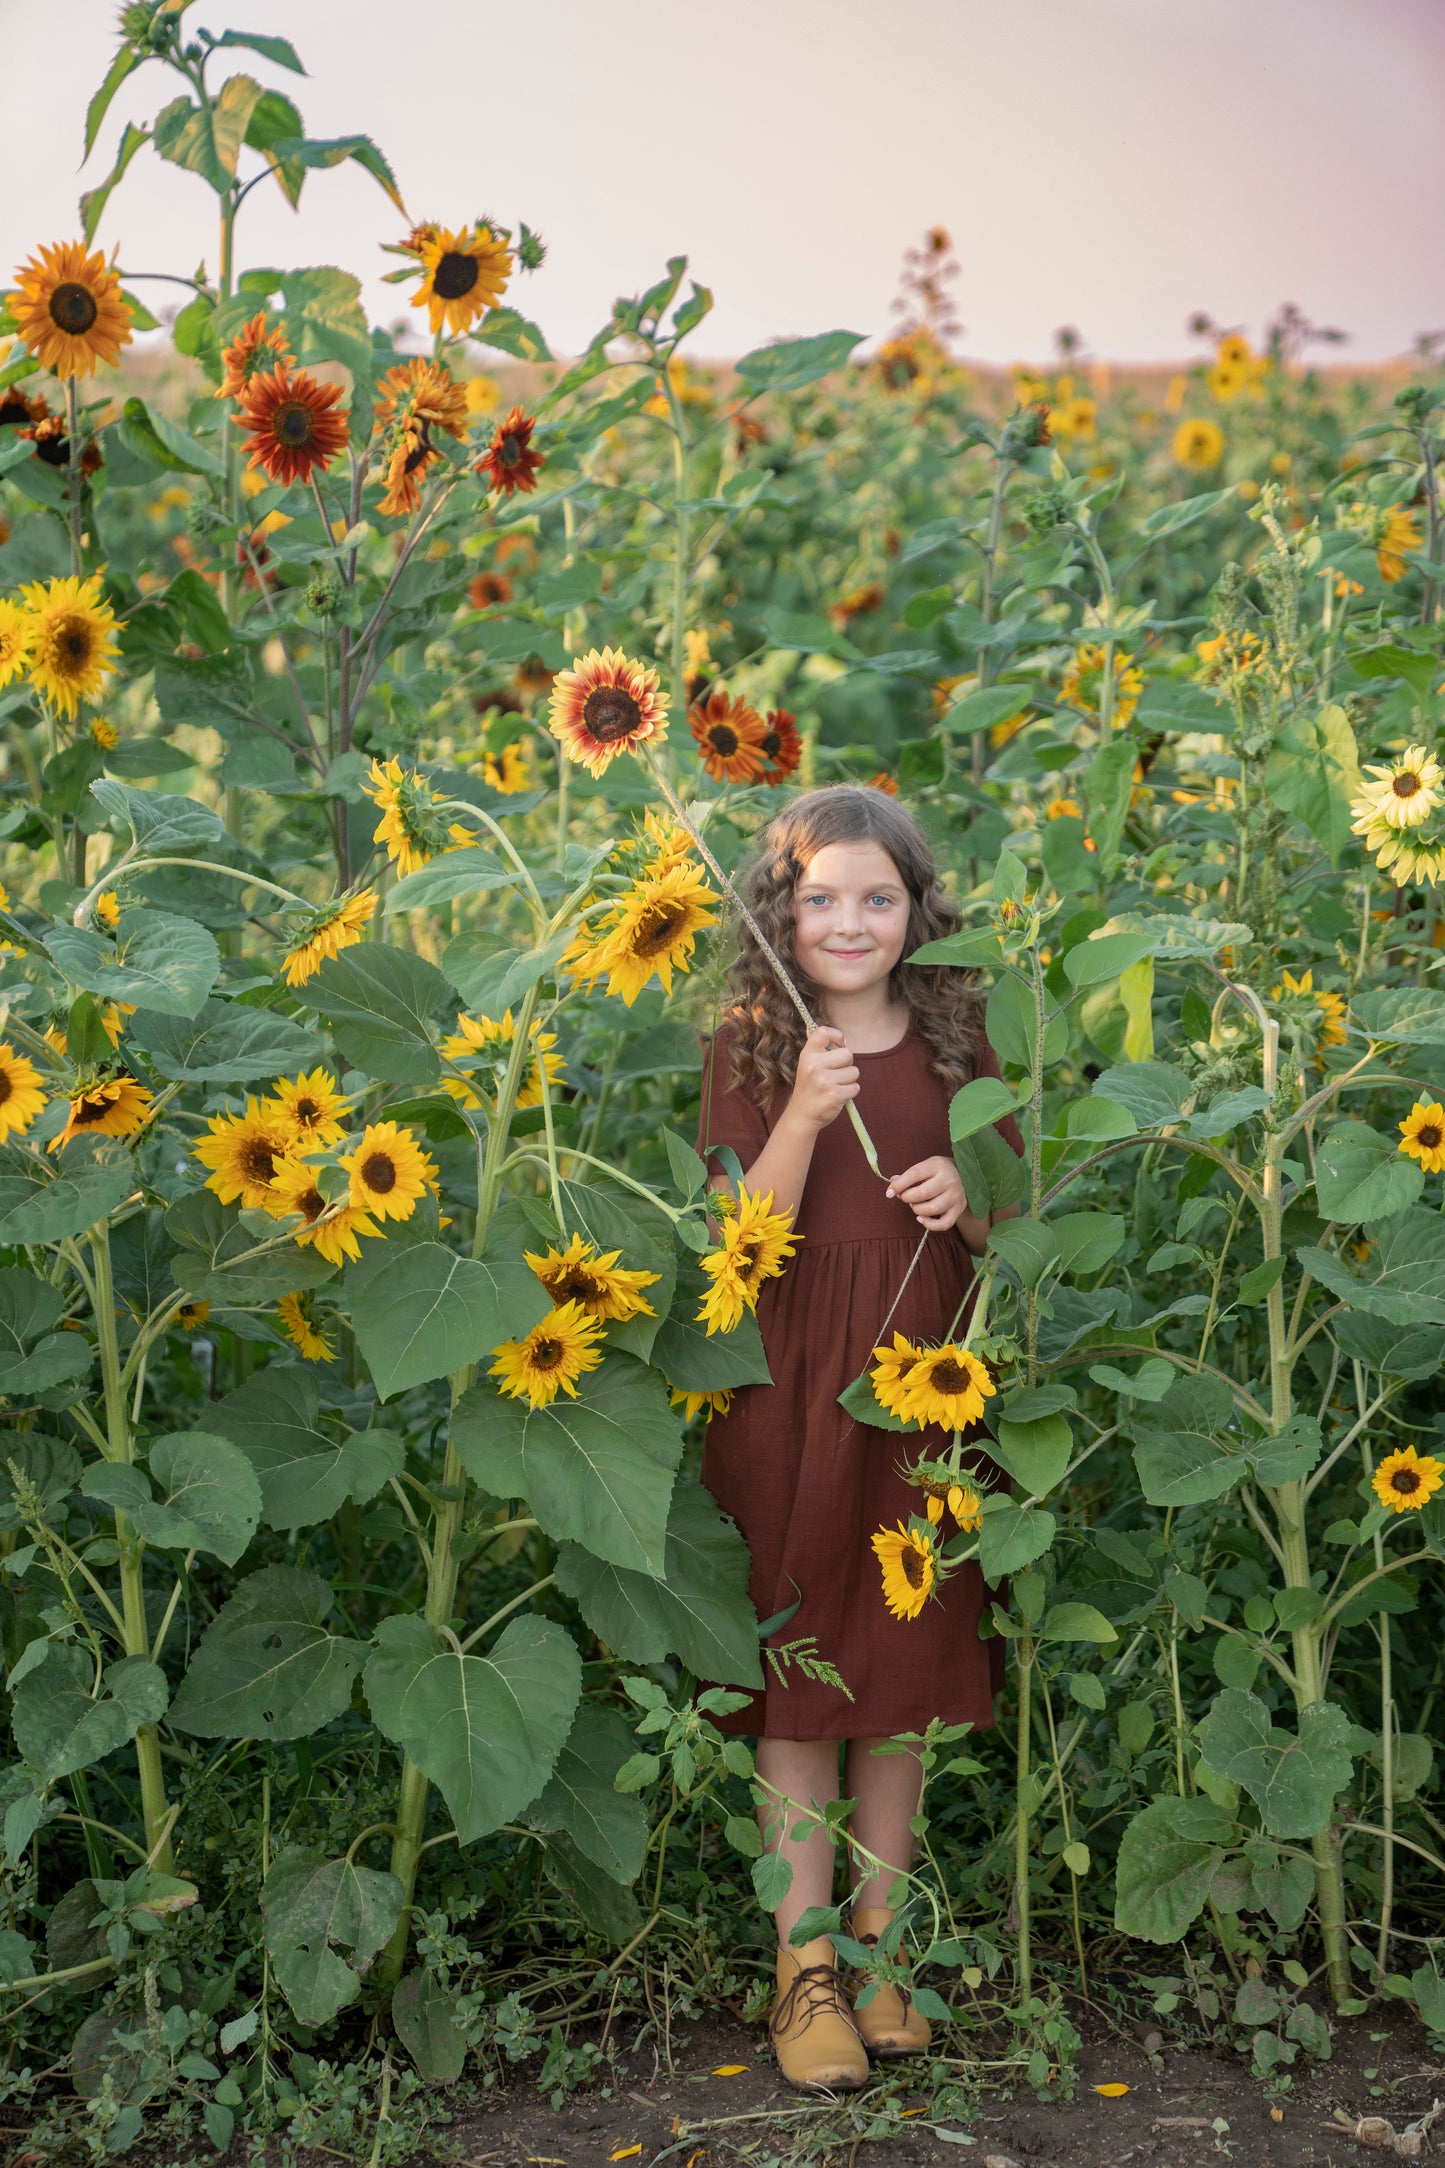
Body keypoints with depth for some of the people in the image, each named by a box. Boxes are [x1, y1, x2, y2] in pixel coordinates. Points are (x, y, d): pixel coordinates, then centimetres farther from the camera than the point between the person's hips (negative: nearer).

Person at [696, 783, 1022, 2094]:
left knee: (907, 1662, 9)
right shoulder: (751, 1049, -2)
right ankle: (804, 1966, 11)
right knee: (797, 1661, 2)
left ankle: (880, 1943, 23)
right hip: (790, 1386, -2)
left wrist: (965, 1193, -13)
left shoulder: (957, 1039, 4)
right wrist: (804, 1117, -24)